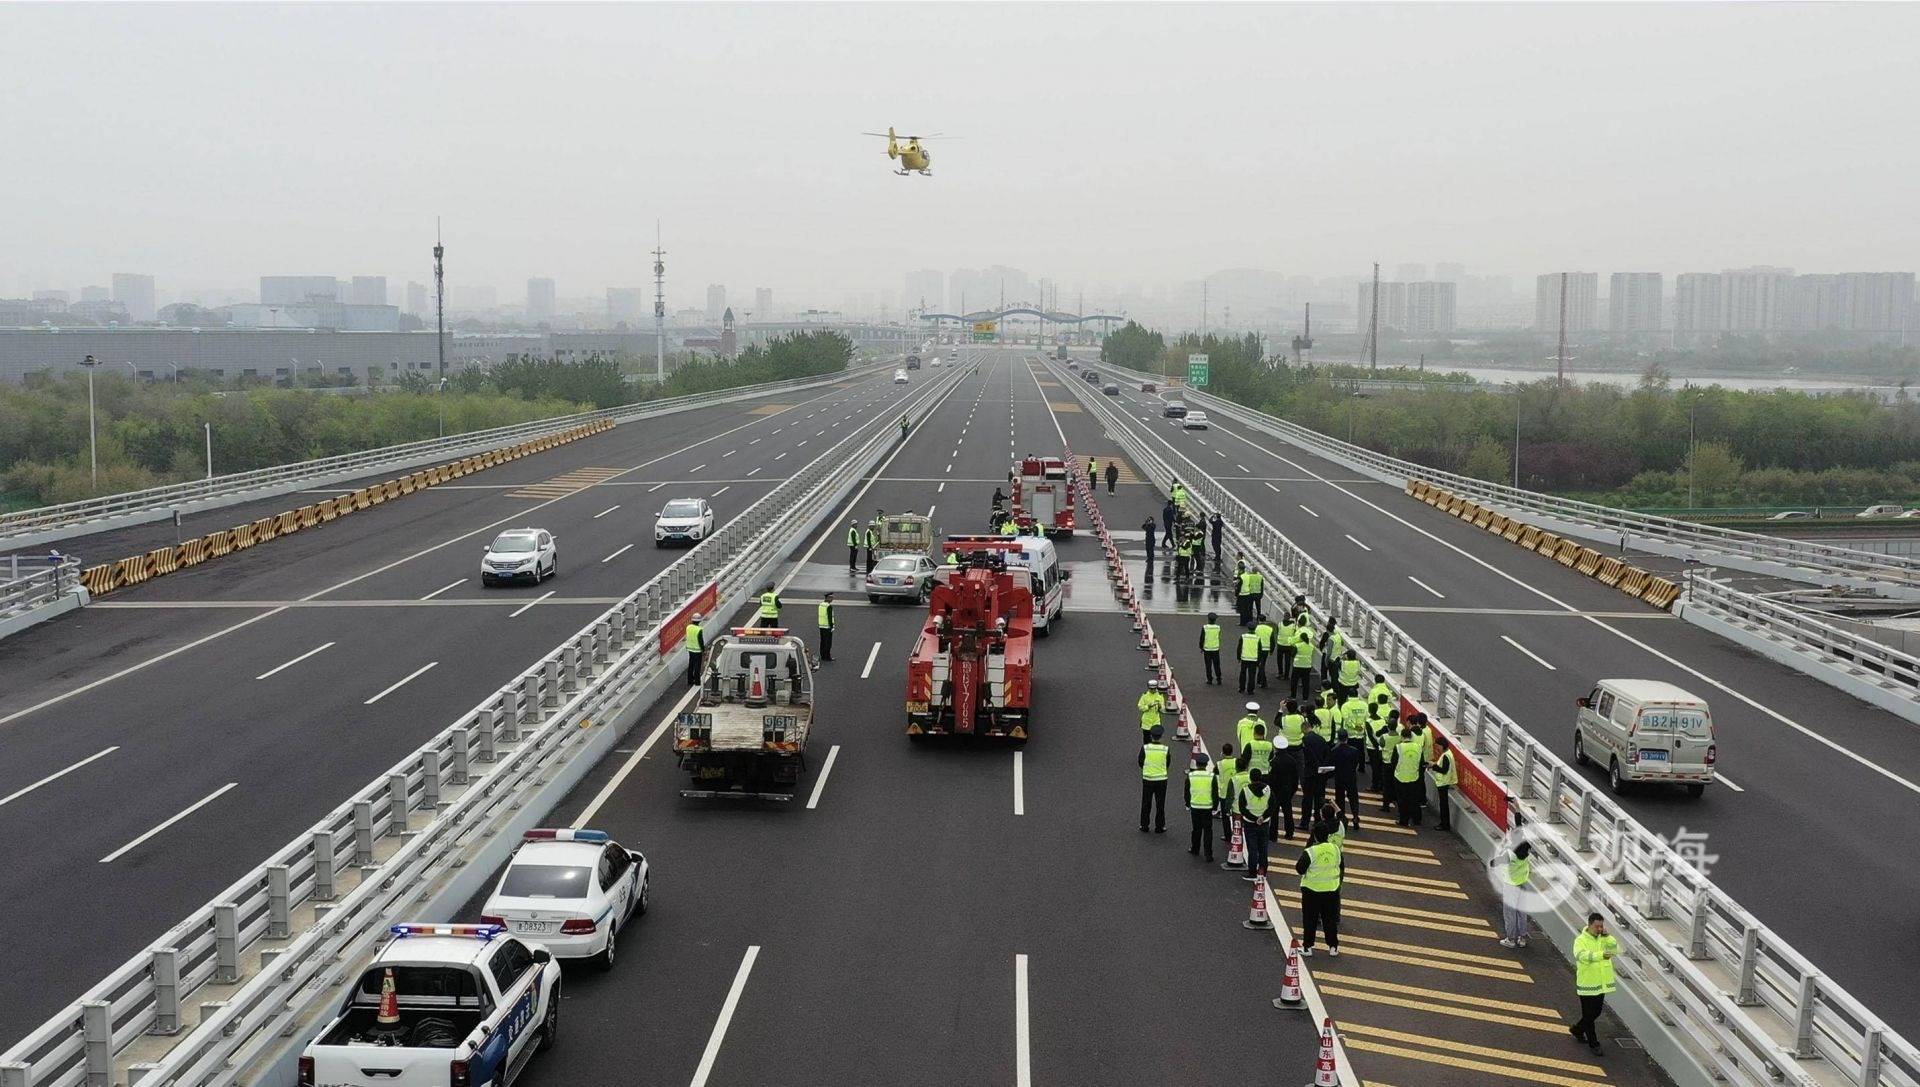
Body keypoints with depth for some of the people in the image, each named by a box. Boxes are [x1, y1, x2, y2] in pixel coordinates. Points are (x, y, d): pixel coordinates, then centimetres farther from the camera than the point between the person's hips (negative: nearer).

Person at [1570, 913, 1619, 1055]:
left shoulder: (1604, 939, 4)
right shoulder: (1580, 940, -14)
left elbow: (1615, 948, -11)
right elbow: (1583, 955, -32)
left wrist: (1607, 935, -20)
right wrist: (1601, 955, -47)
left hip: (1601, 983, 6)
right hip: (1587, 984, -6)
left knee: (1596, 1012, 18)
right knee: (1588, 1015, 2)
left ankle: (1577, 1030, 40)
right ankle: (1593, 1043, 15)